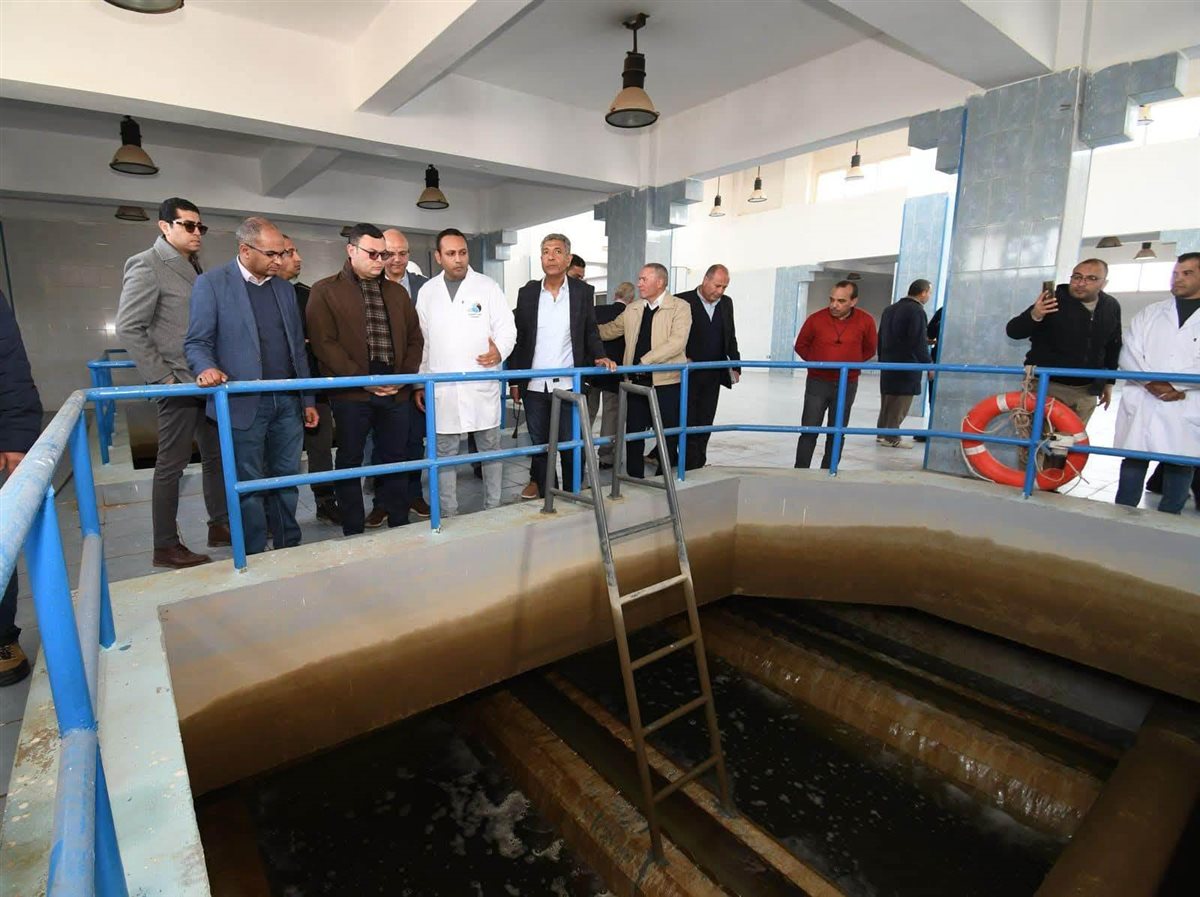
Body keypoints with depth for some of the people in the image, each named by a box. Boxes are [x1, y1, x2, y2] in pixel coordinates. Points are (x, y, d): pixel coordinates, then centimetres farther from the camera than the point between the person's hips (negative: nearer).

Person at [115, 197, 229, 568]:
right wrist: (162, 377, -14)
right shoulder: (147, 266, -8)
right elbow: (128, 329, -13)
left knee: (216, 456, 13)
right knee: (171, 465, 1)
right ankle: (166, 547, 13)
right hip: (177, 385, -7)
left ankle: (220, 524, 26)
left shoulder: (194, 268, 14)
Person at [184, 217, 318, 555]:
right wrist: (207, 368, -27)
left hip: (287, 401, 5)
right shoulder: (211, 283, -2)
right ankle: (254, 556, 19)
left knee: (287, 479, 11)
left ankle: (289, 548, 24)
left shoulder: (284, 287, 13)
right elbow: (197, 343, -4)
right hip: (245, 403, -4)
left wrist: (308, 400, 13)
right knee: (249, 485, 5)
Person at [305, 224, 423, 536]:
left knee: (395, 460, 9)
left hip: (396, 390, 4)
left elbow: (414, 338, 14)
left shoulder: (397, 292, 16)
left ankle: (400, 527, 20)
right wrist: (362, 379, -14)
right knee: (350, 462, 5)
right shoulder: (325, 291, 2)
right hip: (351, 392, -4)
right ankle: (353, 533, 15)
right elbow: (325, 344, -8)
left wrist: (405, 375, -2)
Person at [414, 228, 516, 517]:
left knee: (491, 448, 6)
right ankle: (448, 513, 18)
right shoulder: (427, 291, 10)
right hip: (442, 387, 2)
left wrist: (500, 351, -21)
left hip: (482, 384, -2)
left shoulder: (488, 286, 2)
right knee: (444, 452, 7)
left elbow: (507, 328, 0)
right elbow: (420, 340, 12)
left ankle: (493, 509, 19)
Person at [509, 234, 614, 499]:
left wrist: (600, 357, -12)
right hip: (533, 385, 2)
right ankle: (544, 492, 26)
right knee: (539, 445, 11)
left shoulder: (583, 292, 2)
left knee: (571, 446, 5)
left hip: (568, 385, -1)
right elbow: (517, 339, 6)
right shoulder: (527, 292, 5)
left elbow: (590, 332, 7)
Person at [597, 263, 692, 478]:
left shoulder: (680, 307, -4)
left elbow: (677, 342, -17)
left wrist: (645, 360, -22)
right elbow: (609, 330, 23)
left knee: (668, 435, 2)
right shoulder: (632, 309, 13)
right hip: (637, 380, 5)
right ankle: (634, 479, 23)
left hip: (666, 380, -5)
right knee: (633, 433, 10)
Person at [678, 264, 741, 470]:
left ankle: (698, 464, 18)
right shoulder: (684, 301, -6)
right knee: (688, 422, -1)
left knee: (705, 423, 9)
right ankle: (690, 465, 5)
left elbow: (731, 337, 16)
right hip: (689, 374, -5)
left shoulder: (726, 303, 11)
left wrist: (735, 365, 11)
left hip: (713, 375, 5)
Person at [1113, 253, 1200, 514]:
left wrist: (1177, 386, -13)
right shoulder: (1147, 314, 13)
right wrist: (1151, 382, -11)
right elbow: (1129, 354, 3)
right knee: (1133, 461, 2)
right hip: (1142, 404, 1)